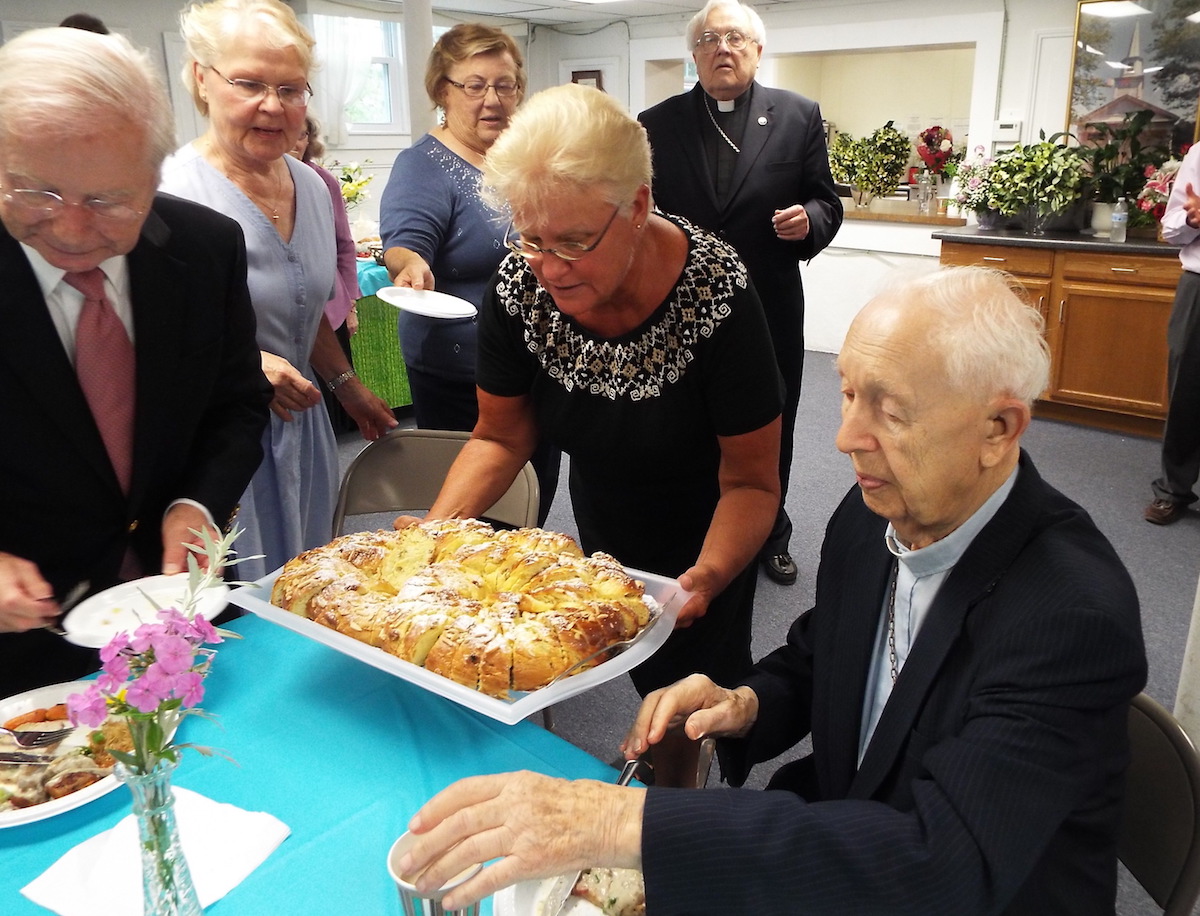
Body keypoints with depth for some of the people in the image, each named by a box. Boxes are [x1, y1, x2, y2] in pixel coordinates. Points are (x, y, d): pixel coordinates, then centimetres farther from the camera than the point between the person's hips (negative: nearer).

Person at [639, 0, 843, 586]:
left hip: (770, 307, 1)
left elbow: (826, 203, 3)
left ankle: (769, 537, 36)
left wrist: (810, 220, -18)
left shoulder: (798, 116, 1)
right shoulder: (657, 124, 1)